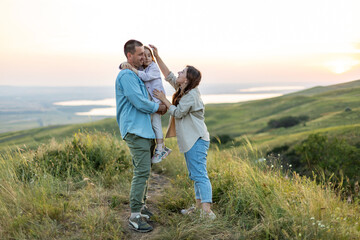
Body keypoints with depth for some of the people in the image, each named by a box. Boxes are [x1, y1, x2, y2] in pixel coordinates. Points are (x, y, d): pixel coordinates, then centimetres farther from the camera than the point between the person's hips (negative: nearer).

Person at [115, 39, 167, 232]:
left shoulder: (136, 75, 20)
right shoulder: (126, 75, -12)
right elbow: (139, 103, -18)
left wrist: (158, 105, 13)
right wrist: (159, 107, -2)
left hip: (145, 130, 10)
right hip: (135, 130, -10)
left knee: (144, 170, 15)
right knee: (142, 171, -12)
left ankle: (141, 206, 26)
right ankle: (134, 216, -8)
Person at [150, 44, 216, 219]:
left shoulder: (191, 95, -16)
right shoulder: (182, 90, 12)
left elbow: (177, 113, -15)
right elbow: (169, 76, 20)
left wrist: (163, 99, -7)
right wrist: (157, 57, 17)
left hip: (197, 140, -10)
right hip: (190, 140, 10)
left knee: (200, 174, -14)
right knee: (195, 175, 14)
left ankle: (207, 211, -15)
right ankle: (199, 206, 23)